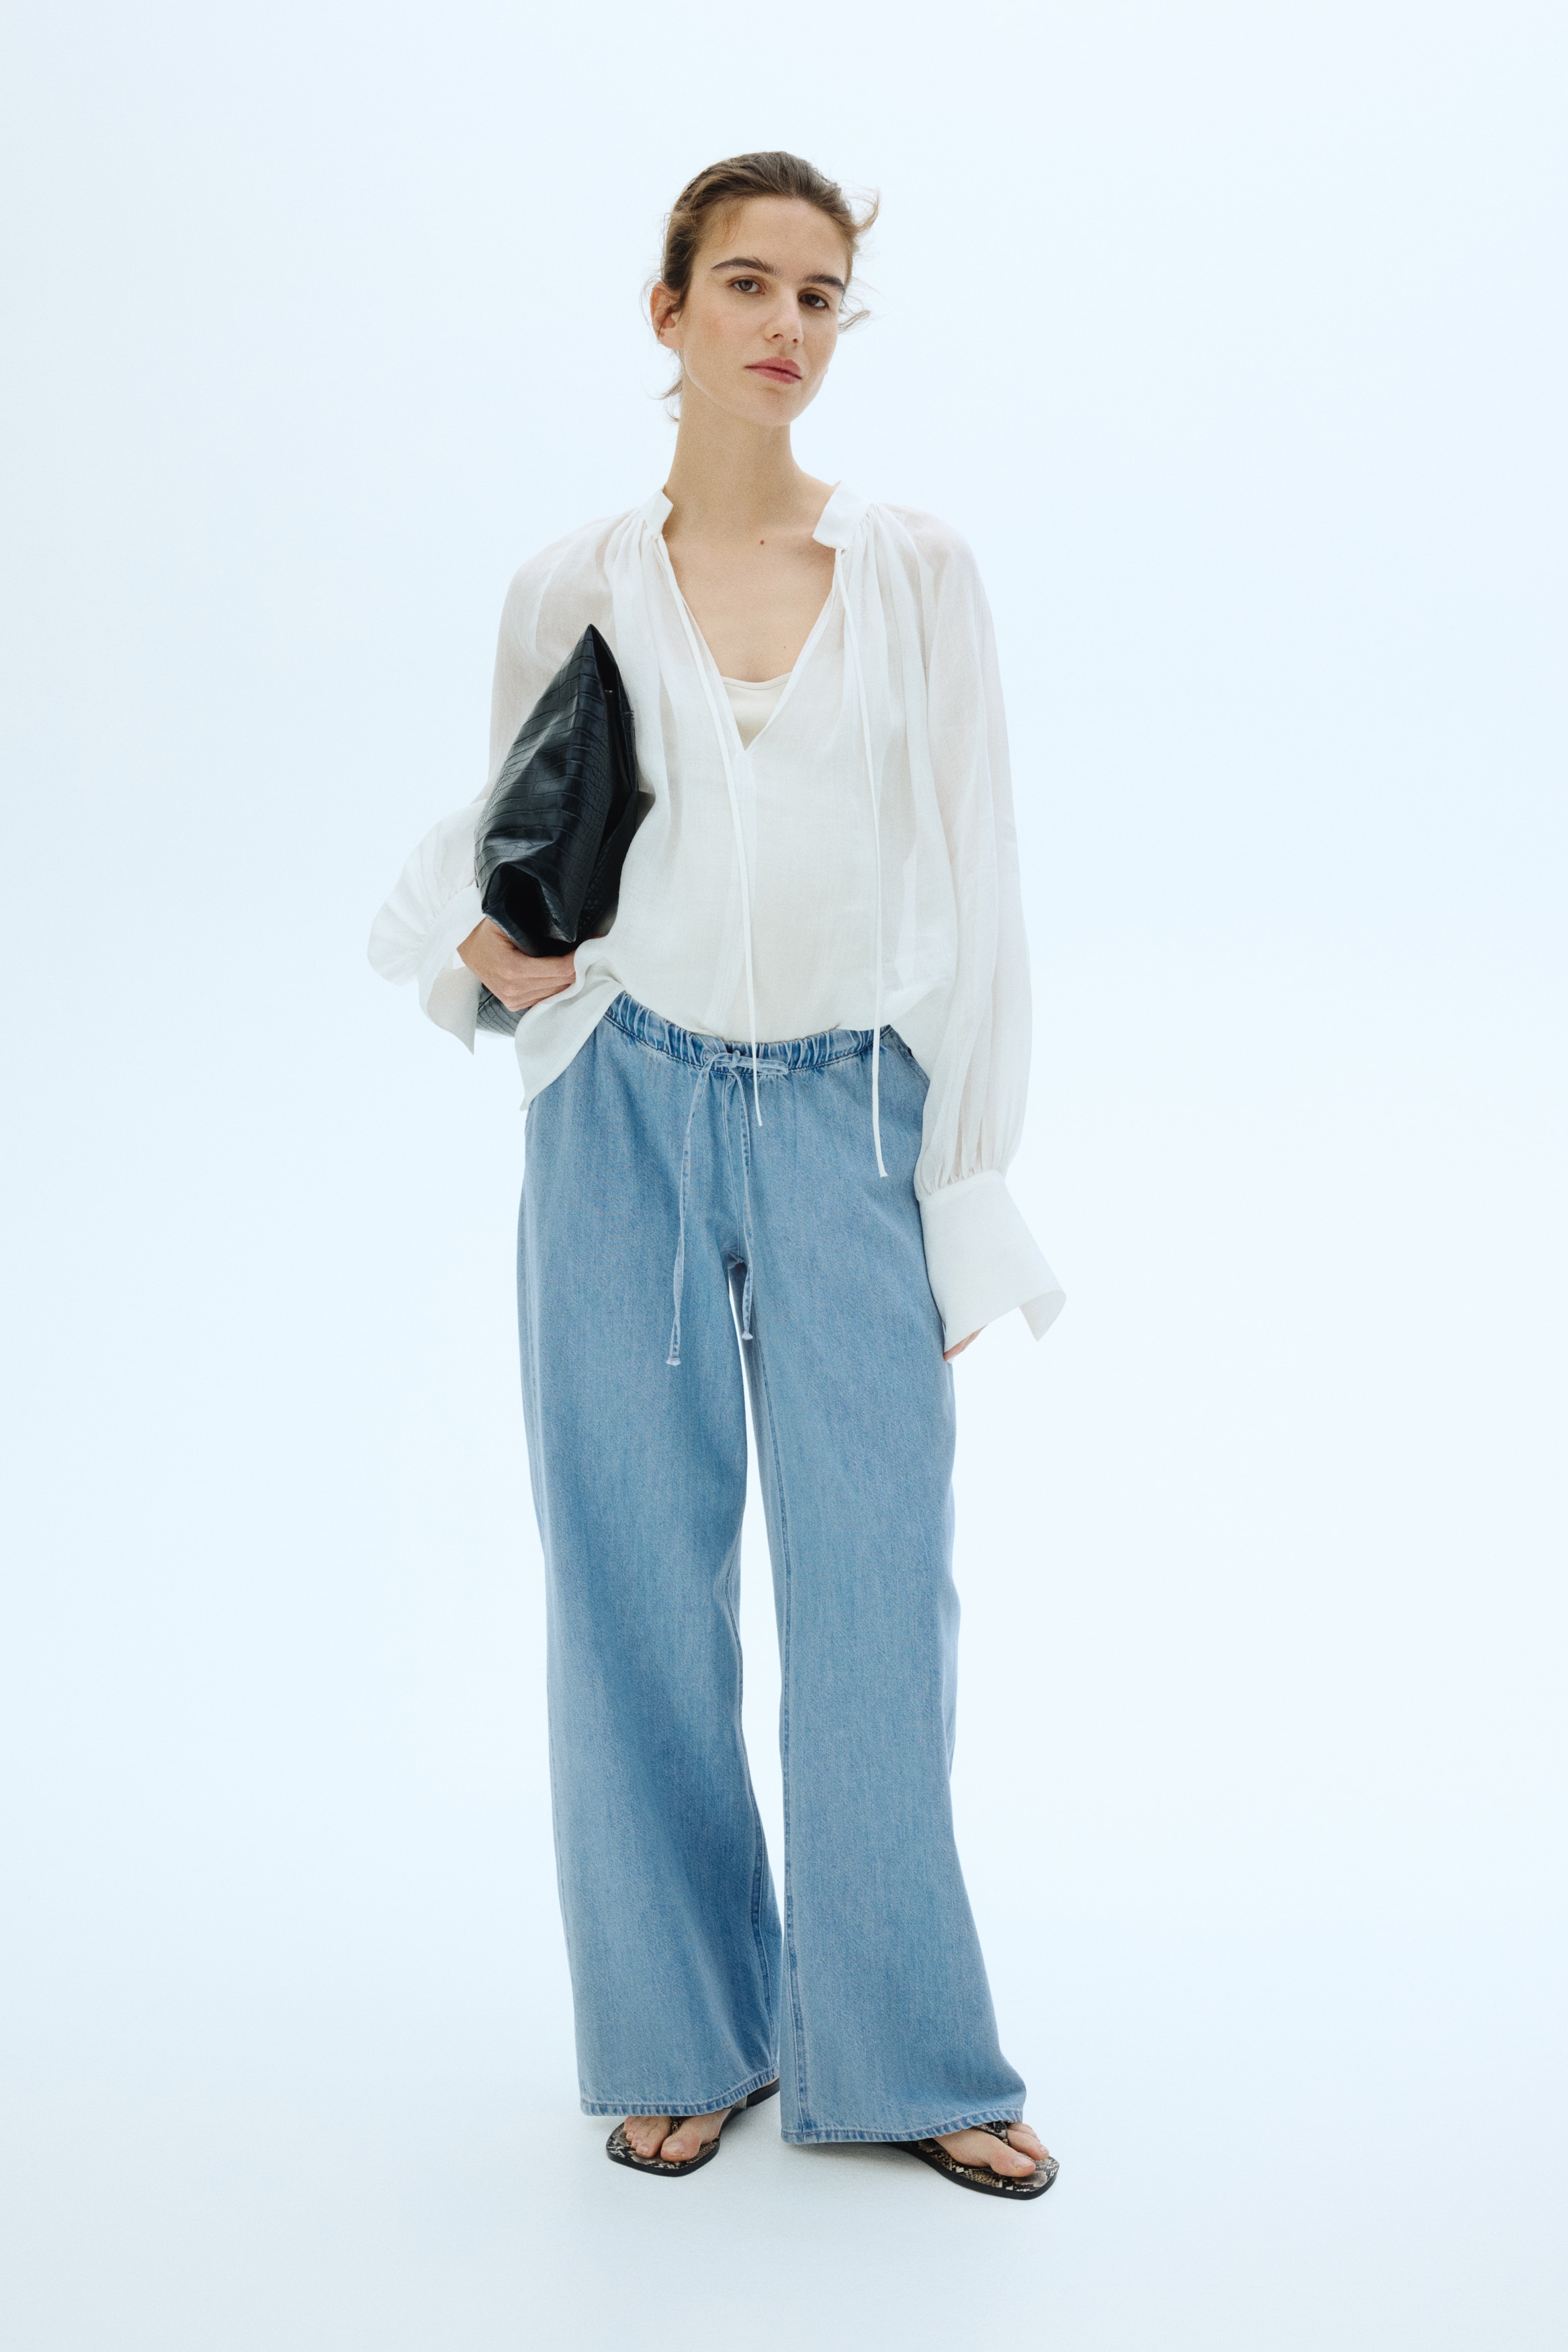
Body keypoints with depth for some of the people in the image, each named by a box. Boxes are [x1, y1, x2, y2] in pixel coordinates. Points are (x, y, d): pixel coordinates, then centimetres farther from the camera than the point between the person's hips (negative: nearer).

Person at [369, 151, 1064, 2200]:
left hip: (850, 1117, -1)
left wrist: (969, 1194, -2)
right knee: (639, 1592, 6)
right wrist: (483, 944, -11)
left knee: (880, 1590, 1)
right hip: (630, 1114, 1)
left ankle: (902, 2056, 19)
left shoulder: (921, 573, 1)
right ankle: (687, 2034, 24)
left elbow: (975, 899, 1)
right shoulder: (572, 591, 3)